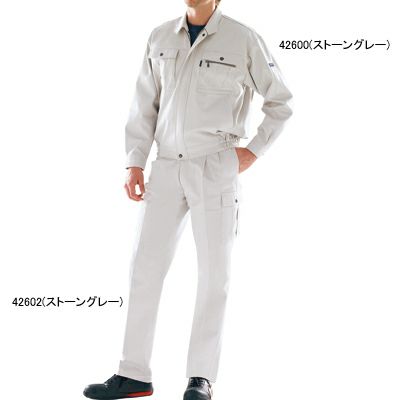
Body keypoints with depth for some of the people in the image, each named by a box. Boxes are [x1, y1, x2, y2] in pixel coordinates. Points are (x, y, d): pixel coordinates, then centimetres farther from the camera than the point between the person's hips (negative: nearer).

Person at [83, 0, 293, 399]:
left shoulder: (243, 40, -4)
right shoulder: (160, 37, 8)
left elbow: (280, 101, 7)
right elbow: (144, 105, 10)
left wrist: (254, 151, -1)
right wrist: (134, 163, 2)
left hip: (216, 169, -4)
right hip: (167, 169, 4)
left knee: (213, 272, 0)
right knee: (145, 266, 1)